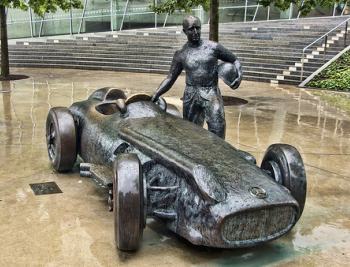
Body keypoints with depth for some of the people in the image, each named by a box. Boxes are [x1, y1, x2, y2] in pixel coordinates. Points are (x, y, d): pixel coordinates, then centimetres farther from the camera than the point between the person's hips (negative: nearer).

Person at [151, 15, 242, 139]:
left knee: (217, 132, -11)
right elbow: (170, 79, 6)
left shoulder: (213, 47, 0)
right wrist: (156, 94, -7)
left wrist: (239, 75, -11)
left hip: (212, 94, -2)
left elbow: (234, 60, 9)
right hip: (191, 96, 2)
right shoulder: (181, 54, 5)